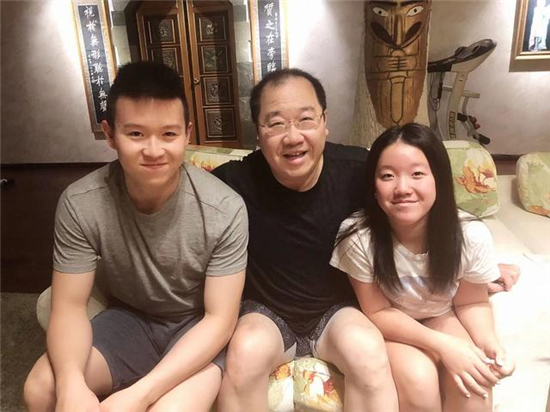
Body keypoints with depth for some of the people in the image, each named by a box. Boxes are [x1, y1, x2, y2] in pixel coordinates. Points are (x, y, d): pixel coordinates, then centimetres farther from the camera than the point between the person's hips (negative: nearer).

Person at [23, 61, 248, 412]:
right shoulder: (79, 205, -17)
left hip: (199, 326, -2)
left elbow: (219, 319, -21)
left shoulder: (224, 211, -26)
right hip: (130, 317, 3)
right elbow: (69, 307, -12)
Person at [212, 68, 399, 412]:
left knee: (369, 352, -28)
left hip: (337, 310, 1)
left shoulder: (357, 170, -17)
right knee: (245, 352, -30)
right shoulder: (237, 180, -19)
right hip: (265, 312, 0)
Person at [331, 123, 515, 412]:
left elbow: (471, 303, -5)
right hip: (388, 327, -2)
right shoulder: (359, 238, -32)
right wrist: (441, 345, -28)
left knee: (474, 384, -23)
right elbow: (377, 312, -18)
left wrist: (488, 341, -25)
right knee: (418, 379, -27)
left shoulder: (472, 236, -25)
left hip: (441, 317, 2)